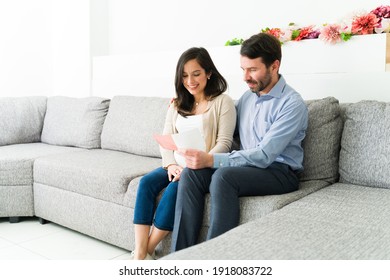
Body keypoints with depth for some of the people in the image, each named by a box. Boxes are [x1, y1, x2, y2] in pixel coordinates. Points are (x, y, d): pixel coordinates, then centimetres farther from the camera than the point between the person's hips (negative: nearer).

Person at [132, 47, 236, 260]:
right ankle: (139, 255, -23)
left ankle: (147, 252, -18)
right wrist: (171, 165, -9)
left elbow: (224, 143, -9)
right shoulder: (177, 105, 16)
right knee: (147, 182, -22)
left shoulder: (222, 102, -1)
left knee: (176, 187, -32)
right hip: (177, 166, 5)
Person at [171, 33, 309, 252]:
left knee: (224, 175, -34)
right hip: (248, 166, 7)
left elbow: (264, 155, -22)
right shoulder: (247, 97, 12)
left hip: (280, 171, -6)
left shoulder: (292, 103, -12)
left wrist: (211, 160, -30)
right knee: (191, 173, -19)